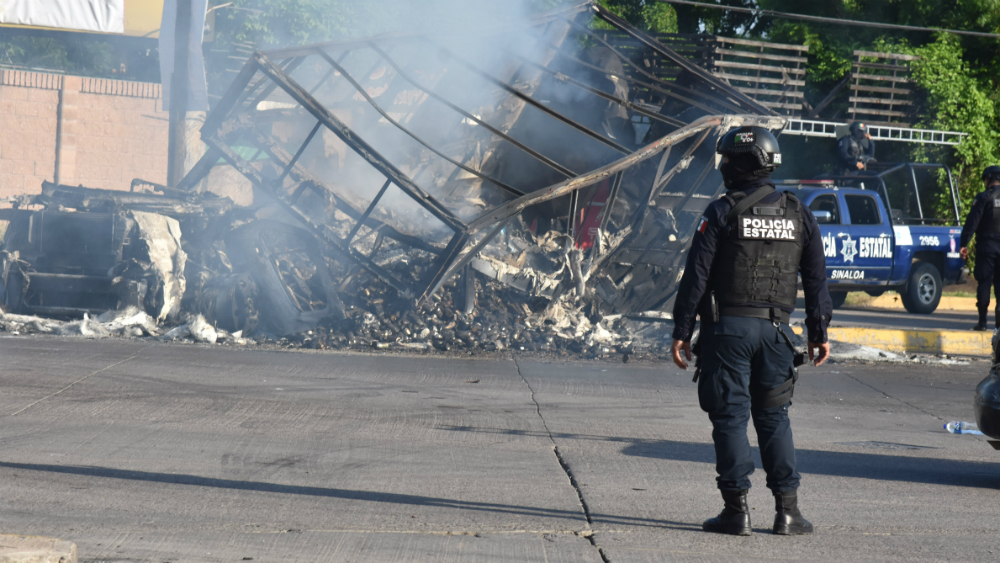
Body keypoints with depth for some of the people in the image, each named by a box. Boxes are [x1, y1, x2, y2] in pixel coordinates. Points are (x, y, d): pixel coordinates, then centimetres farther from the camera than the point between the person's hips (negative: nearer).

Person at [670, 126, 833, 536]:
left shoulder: (722, 213, -5)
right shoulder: (799, 215, 8)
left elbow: (696, 276, -7)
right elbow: (816, 279, 10)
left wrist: (681, 331, -3)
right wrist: (819, 332, 16)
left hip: (728, 327, -3)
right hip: (775, 329, 4)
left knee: (730, 417, 1)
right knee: (773, 418, 11)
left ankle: (736, 509, -2)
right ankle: (787, 509, 5)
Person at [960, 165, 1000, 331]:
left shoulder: (984, 197, -6)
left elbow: (972, 222, -10)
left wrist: (964, 244, -9)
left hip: (987, 244, -3)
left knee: (984, 281, 0)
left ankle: (982, 320, -3)